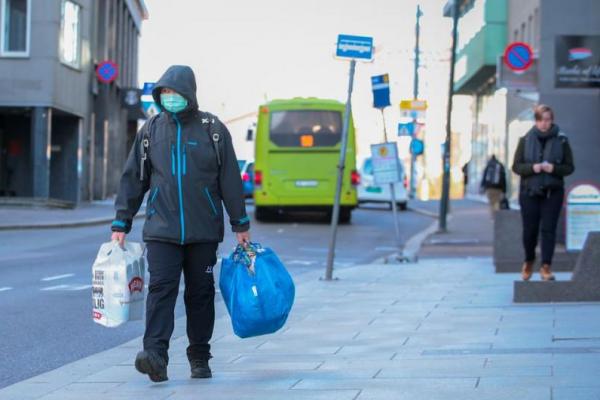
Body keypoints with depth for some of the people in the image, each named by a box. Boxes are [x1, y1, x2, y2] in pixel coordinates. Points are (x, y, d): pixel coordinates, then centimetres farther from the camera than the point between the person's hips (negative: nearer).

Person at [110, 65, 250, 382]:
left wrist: (240, 224, 4)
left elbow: (230, 179, 4)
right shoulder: (151, 130, 7)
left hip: (203, 231, 0)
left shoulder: (212, 129, 2)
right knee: (161, 288, -13)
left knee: (200, 292, 7)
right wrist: (121, 223, 7)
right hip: (161, 229, 0)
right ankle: (155, 356, -23)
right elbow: (133, 178, 10)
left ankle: (199, 357, 17)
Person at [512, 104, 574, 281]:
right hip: (529, 192, 1)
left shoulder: (561, 140, 1)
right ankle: (529, 262, 29)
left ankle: (546, 267, -3)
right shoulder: (525, 140, 2)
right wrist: (532, 168, -16)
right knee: (529, 230, 6)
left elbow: (569, 167, 3)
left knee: (549, 230, -6)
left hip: (552, 192, -1)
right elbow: (516, 166, 2)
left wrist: (554, 168, -17)